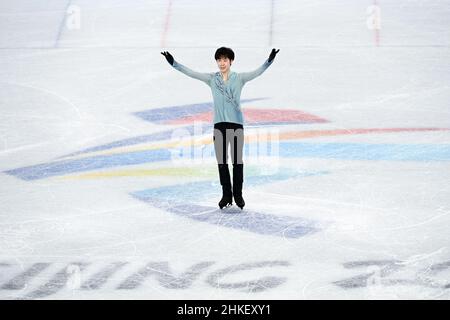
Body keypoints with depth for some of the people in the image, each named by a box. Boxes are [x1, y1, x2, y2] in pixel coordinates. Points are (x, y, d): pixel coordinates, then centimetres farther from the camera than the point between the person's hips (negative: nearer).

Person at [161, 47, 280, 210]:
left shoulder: (239, 78, -1)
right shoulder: (211, 79, 3)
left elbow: (257, 72, -13)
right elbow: (191, 73, -1)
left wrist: (269, 60, -28)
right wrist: (173, 62, -8)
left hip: (236, 124, -2)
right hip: (219, 124, 2)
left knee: (237, 161, 5)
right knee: (221, 161, 6)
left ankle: (238, 194, 17)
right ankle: (226, 195, 17)